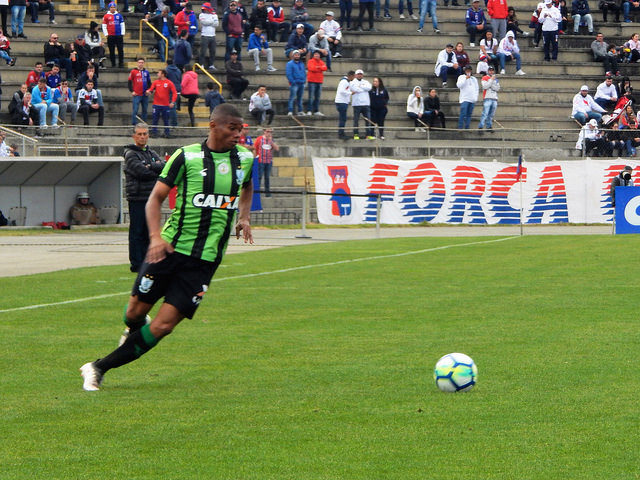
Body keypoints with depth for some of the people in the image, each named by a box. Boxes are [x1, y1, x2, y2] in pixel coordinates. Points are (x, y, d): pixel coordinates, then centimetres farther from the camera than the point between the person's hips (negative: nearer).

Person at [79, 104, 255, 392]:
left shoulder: (245, 159, 8)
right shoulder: (187, 156, -4)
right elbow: (156, 197, -1)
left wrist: (244, 217, 14)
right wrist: (155, 236, -16)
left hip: (206, 259, 2)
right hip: (170, 248, -2)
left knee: (164, 325, -7)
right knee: (136, 312, 4)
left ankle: (99, 368, 1)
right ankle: (134, 331, 43)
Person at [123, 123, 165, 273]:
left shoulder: (152, 153, 17)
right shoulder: (130, 154, -4)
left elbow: (165, 166, 1)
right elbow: (141, 172, -16)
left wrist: (151, 167, -13)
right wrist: (157, 172, -2)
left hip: (151, 197, 6)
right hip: (137, 198, -6)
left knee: (148, 232, 9)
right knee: (137, 232, -5)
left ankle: (145, 262, 14)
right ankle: (136, 264, -3)